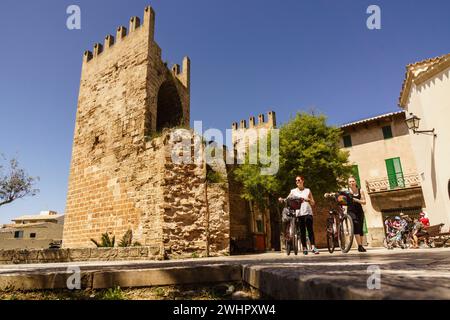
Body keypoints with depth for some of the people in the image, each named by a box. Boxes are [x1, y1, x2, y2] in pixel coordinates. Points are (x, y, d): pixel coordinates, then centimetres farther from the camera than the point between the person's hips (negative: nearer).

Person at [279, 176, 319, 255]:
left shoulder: (307, 190, 13)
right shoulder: (293, 191, 12)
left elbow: (313, 203, 12)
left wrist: (308, 200, -9)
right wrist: (282, 199, -17)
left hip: (308, 212, 0)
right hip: (299, 213, 0)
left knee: (310, 229, -10)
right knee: (302, 231, 1)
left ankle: (313, 247, -12)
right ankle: (304, 248, 6)